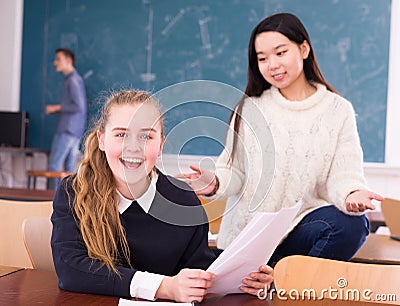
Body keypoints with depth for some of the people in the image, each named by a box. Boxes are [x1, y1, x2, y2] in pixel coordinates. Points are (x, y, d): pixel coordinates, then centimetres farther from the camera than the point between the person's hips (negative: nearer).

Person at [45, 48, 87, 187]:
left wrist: (57, 107, -10)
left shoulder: (73, 80, -11)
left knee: (54, 165, -7)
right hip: (75, 132, 9)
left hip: (67, 130, -9)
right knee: (69, 168, 7)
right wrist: (56, 110, 11)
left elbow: (79, 107, -19)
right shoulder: (73, 79, 19)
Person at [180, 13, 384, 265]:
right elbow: (234, 172, 4)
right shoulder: (250, 109, 6)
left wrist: (350, 194, -26)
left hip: (302, 225, 0)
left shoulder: (338, 110, 3)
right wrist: (215, 183, -19)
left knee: (351, 223, -29)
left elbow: (343, 175, -3)